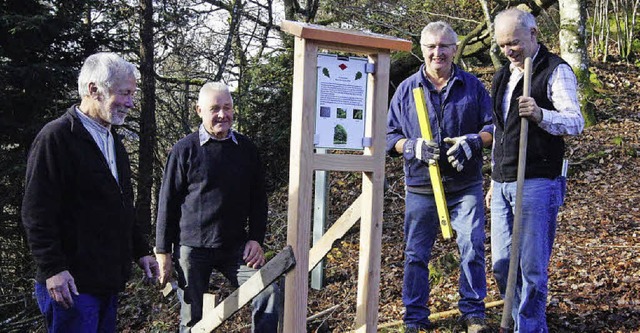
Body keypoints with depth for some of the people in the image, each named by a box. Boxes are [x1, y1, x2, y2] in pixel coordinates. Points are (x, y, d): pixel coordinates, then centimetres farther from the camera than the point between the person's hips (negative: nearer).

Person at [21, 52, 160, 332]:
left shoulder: (113, 141, 16)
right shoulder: (56, 137, -12)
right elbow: (37, 213, -17)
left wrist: (141, 251, 18)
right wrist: (53, 269, -20)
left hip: (109, 280, 8)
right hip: (72, 283, -8)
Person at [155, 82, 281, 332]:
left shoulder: (246, 149, 6)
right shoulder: (184, 150, -4)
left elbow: (258, 199, 12)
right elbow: (167, 204, -2)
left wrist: (256, 239, 1)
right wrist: (163, 253, -3)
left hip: (237, 247, 3)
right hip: (192, 249, -2)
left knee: (269, 292, -15)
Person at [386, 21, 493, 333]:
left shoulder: (472, 86, 5)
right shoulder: (406, 89, 5)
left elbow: (493, 127, 5)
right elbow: (391, 136, 6)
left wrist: (472, 141, -15)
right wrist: (414, 147, -14)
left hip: (465, 186, 0)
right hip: (421, 187, 1)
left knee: (473, 246, -4)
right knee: (416, 254, 6)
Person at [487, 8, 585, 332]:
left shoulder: (556, 70, -6)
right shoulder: (503, 75, 18)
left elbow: (575, 122, -17)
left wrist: (541, 114, -37)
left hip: (537, 184, -8)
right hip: (503, 184, 8)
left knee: (531, 267, -4)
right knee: (502, 265, 11)